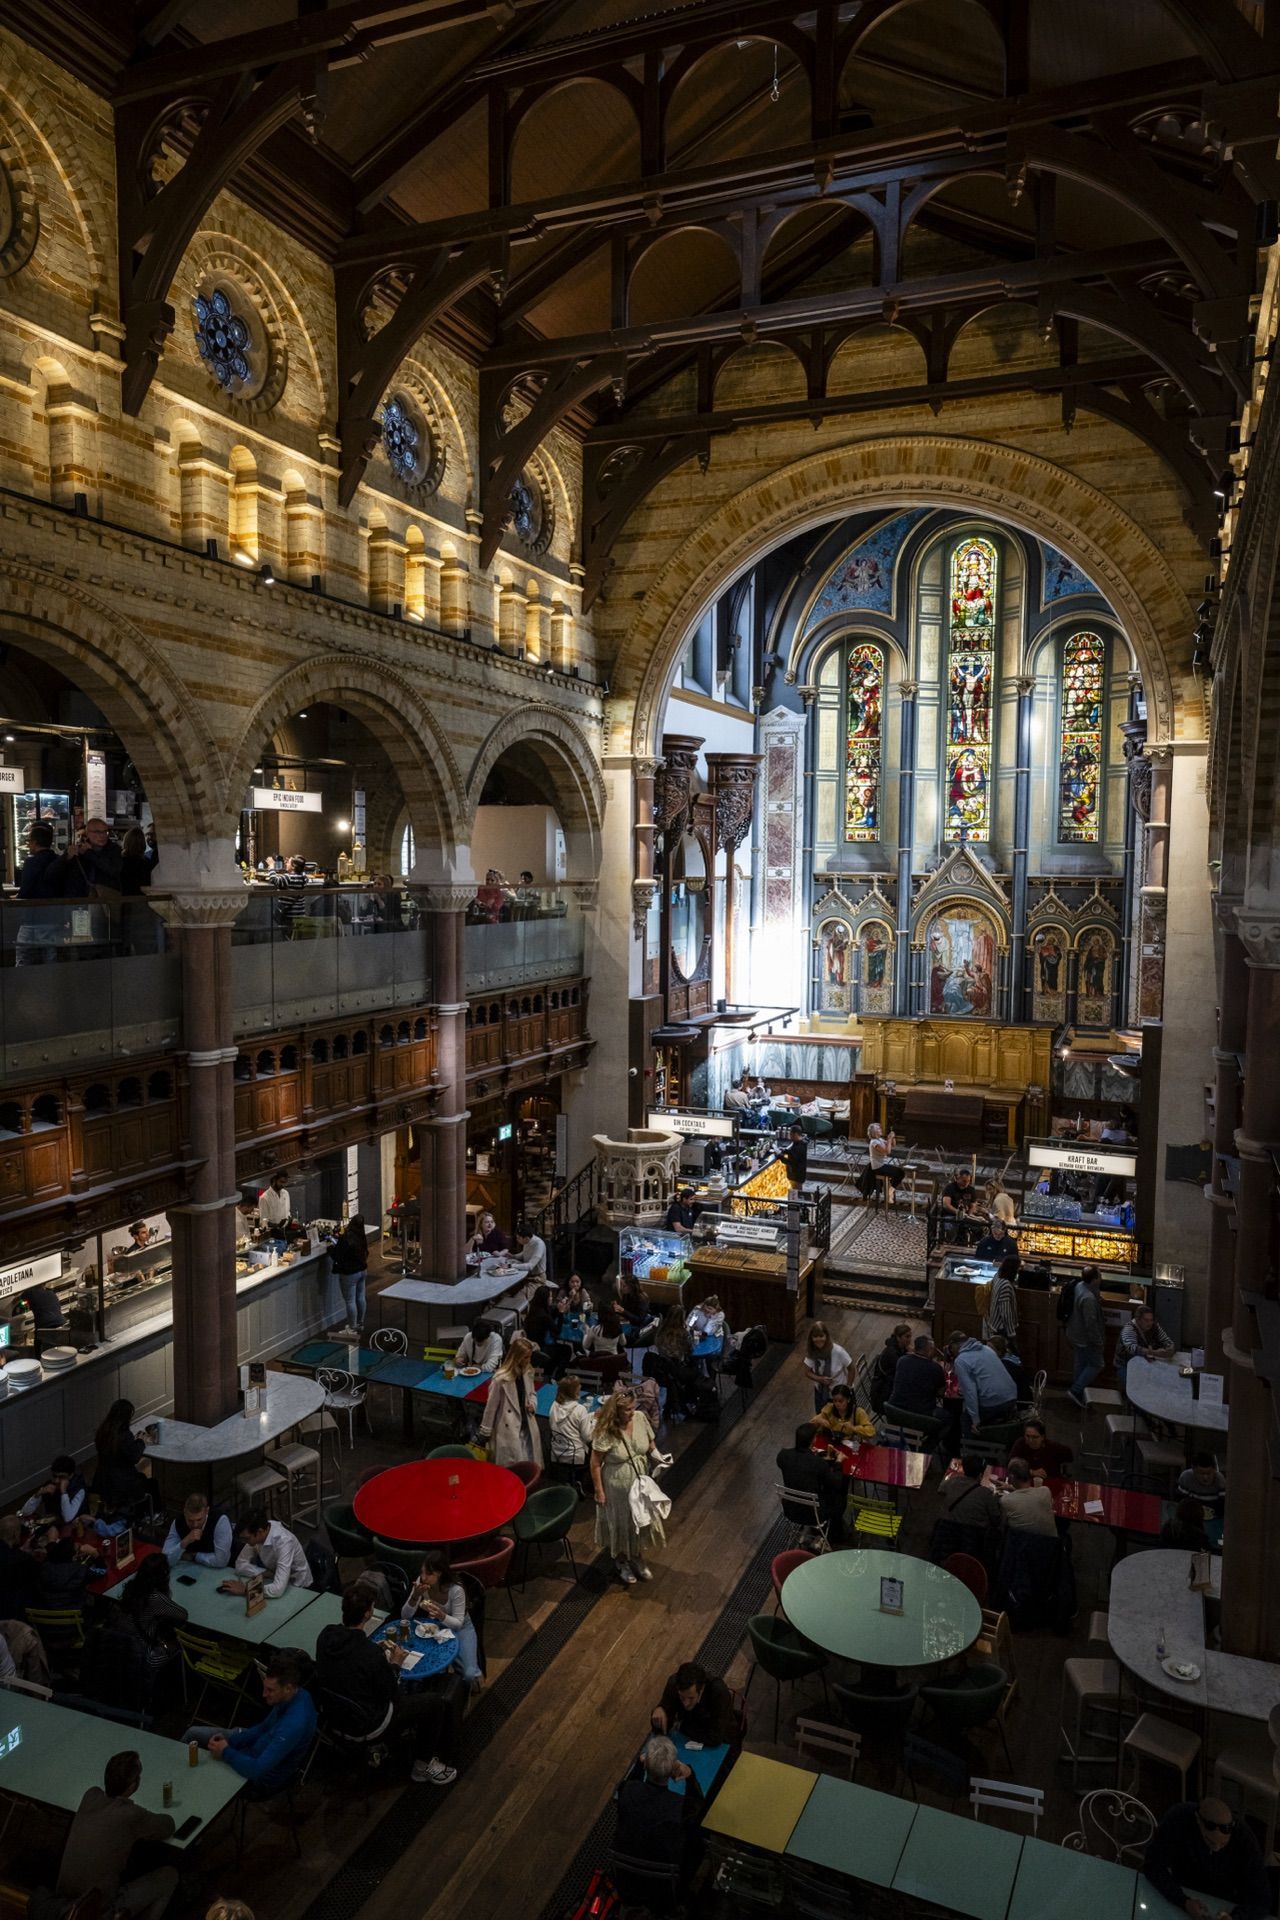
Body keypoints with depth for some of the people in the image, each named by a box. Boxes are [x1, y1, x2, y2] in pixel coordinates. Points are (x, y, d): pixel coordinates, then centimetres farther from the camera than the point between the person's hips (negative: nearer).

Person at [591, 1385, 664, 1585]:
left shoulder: (640, 1418, -14)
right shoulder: (606, 1431, -29)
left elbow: (650, 1442, 4)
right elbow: (595, 1464, -18)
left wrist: (656, 1454, -13)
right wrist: (599, 1491, -13)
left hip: (640, 1482, 5)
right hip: (617, 1487, -5)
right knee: (621, 1523, 17)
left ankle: (638, 1558, 46)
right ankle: (621, 1562, 43)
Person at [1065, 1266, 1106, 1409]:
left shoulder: (1080, 1286, -2)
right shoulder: (1088, 1298, -33)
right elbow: (1091, 1323, -27)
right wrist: (1099, 1342, -18)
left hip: (1077, 1335, 9)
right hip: (1086, 1339, -9)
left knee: (1081, 1364, 19)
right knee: (1096, 1365, 5)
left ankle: (1077, 1397, 30)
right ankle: (1075, 1391, 5)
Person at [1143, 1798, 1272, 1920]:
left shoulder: (1245, 1840, -24)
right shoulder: (1178, 1818, -27)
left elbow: (1260, 1899, -20)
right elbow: (1153, 1866, -21)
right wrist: (1184, 1902, -35)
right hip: (1182, 1892, -2)